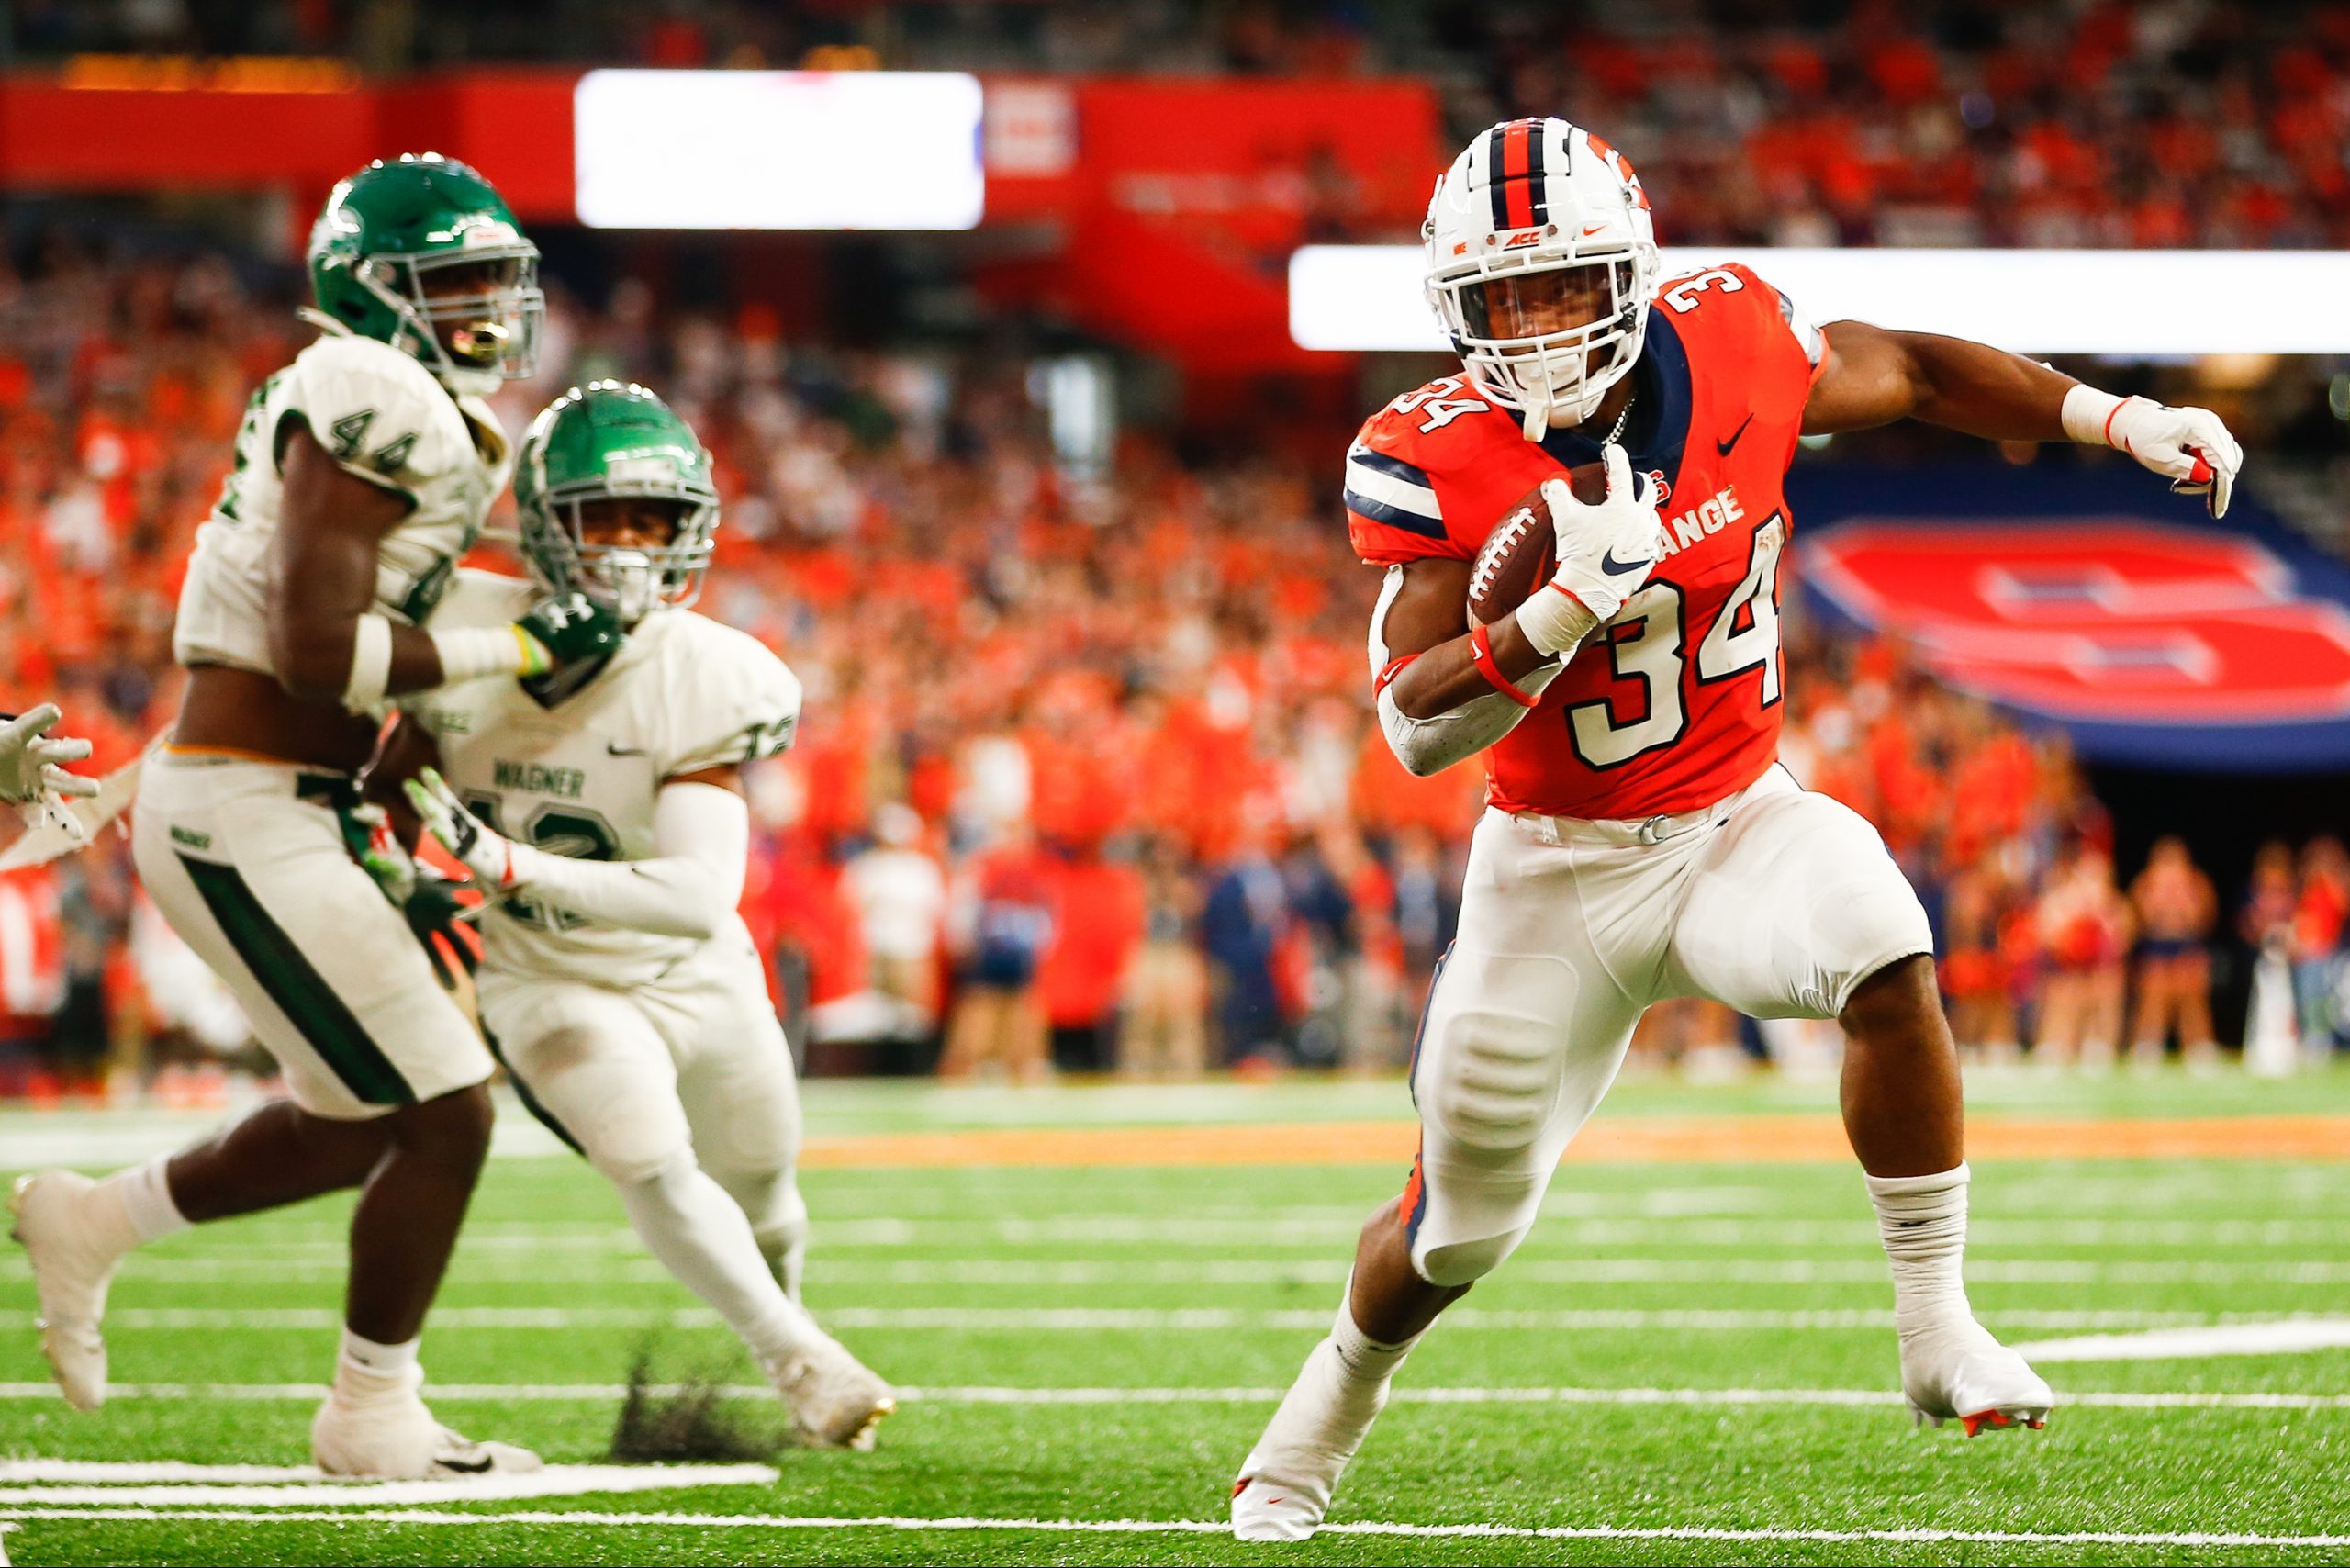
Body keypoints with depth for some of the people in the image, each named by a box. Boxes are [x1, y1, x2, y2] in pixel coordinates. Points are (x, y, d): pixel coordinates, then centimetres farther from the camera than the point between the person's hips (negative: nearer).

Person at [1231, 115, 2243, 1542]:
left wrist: (2120, 419, 5)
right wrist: (1566, 606, -38)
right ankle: (1335, 1401, 44)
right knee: (1462, 1225, 11)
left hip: (1738, 822, 1)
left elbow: (1912, 373, 7)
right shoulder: (1435, 462, -19)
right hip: (1556, 872, -1)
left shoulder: (1729, 347, -13)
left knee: (1890, 960, -33)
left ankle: (1937, 1332, -21)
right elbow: (1416, 724, -23)